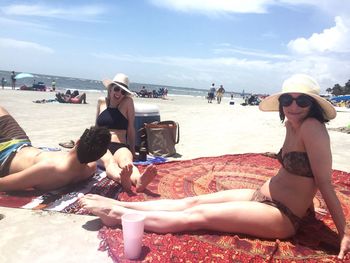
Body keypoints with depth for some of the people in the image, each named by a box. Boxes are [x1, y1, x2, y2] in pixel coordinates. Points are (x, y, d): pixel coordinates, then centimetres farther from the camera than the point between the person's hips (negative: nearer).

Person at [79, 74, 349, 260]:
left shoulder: (312, 127, -21)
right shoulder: (292, 124, 4)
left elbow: (325, 182, -20)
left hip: (283, 217, -7)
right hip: (261, 197, 7)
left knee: (199, 215, -12)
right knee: (192, 201, 0)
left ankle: (120, 215, -4)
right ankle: (121, 205, 5)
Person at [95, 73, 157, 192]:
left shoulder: (128, 102, 8)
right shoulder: (101, 101, 16)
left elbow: (131, 128, 9)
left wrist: (132, 150, 12)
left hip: (120, 146, -1)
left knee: (126, 161, -37)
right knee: (111, 162, -35)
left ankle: (139, 180, -69)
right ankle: (122, 178, -69)